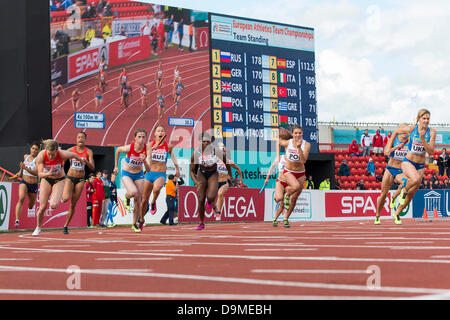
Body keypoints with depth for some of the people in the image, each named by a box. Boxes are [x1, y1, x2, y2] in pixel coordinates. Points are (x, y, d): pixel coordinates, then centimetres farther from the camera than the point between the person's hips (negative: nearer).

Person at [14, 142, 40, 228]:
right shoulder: (26, 156, 1)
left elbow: (36, 173, -26)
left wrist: (25, 168, -37)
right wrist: (20, 172, 20)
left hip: (33, 185, -1)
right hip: (24, 182, 1)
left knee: (30, 207, 14)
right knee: (21, 198, -29)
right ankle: (17, 220, -37)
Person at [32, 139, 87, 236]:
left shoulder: (62, 154, -29)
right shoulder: (41, 156, -26)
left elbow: (74, 155, -7)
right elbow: (40, 174, -25)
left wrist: (81, 160, 14)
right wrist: (48, 174, -47)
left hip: (59, 180, -1)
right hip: (46, 179, 1)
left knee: (53, 205, -21)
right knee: (42, 207, -5)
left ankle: (55, 198, 18)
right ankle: (38, 228, 21)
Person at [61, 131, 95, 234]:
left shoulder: (88, 152, -3)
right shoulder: (71, 150, -2)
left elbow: (92, 168, -8)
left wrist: (86, 162, -28)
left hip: (80, 180, 1)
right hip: (70, 178, -1)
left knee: (73, 204, 3)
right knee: (65, 199, -25)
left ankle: (66, 226, 15)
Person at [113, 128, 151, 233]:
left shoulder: (147, 150, -22)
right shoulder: (129, 148, -26)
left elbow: (148, 169, -24)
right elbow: (118, 150, -2)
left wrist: (144, 161, -43)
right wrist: (116, 166, 4)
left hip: (139, 175, 3)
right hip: (127, 174, -2)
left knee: (138, 201, 4)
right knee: (133, 192, -30)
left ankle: (134, 224, 24)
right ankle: (127, 197, 8)